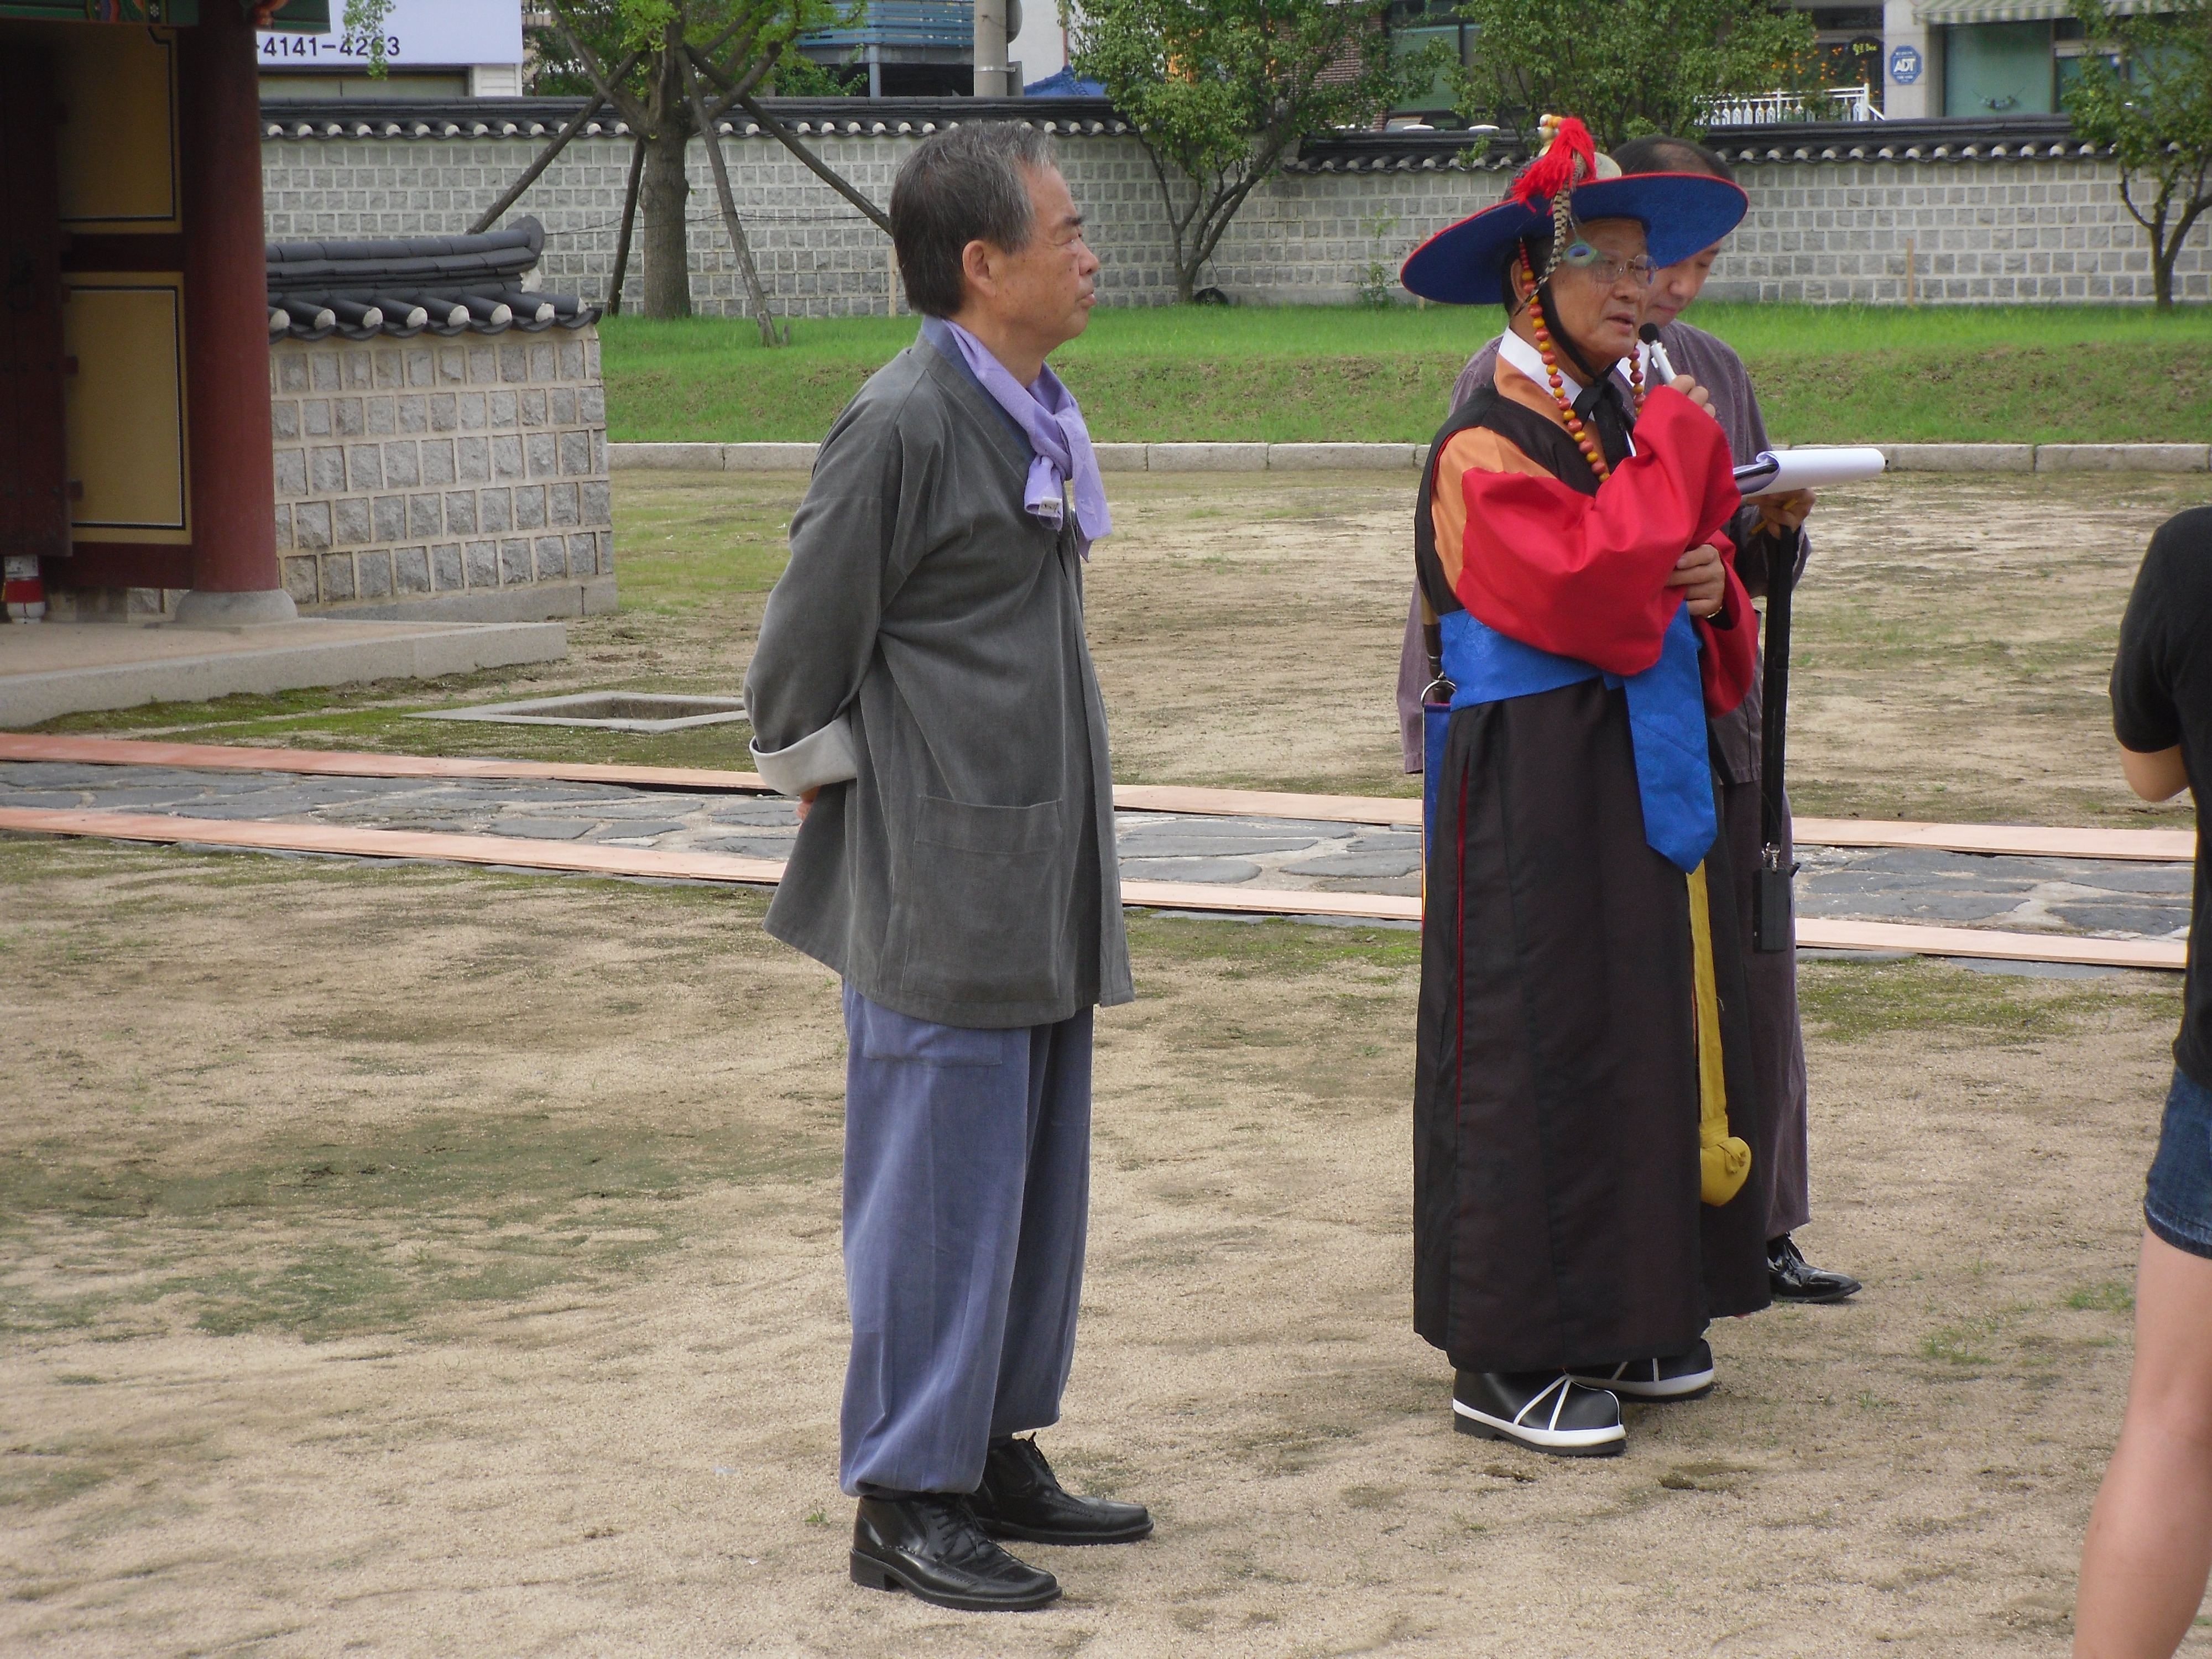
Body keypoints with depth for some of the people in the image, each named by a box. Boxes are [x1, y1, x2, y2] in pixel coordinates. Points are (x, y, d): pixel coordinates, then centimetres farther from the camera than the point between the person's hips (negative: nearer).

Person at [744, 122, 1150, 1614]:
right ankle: (907, 1502, 6)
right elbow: (800, 656, -11)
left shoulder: (1037, 419, 11)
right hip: (941, 891, -9)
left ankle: (996, 1455, 26)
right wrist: (837, 796, -1)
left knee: (1038, 1182, 15)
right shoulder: (902, 425, -16)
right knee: (939, 1185, -3)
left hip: (1041, 880, 9)